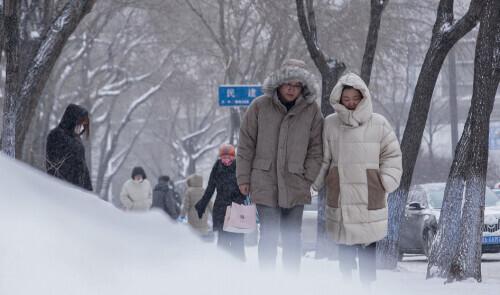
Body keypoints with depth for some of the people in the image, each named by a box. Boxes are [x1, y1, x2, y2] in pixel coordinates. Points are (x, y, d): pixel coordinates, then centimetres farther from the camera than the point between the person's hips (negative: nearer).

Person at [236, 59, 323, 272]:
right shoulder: (259, 107, -2)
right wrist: (243, 178, 1)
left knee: (292, 238, 7)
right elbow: (246, 145, 3)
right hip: (265, 184, -1)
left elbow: (315, 149, 6)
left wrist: (307, 179, -1)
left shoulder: (311, 110, 2)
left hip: (295, 186, 2)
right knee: (269, 235, -4)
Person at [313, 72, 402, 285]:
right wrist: (312, 184, 3)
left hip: (370, 197, -1)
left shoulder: (378, 123, 0)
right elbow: (322, 159, 9)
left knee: (368, 251, 0)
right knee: (345, 251, 8)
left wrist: (387, 182, -4)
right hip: (340, 198, 1)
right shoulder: (330, 124, 3)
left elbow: (392, 155, 7)